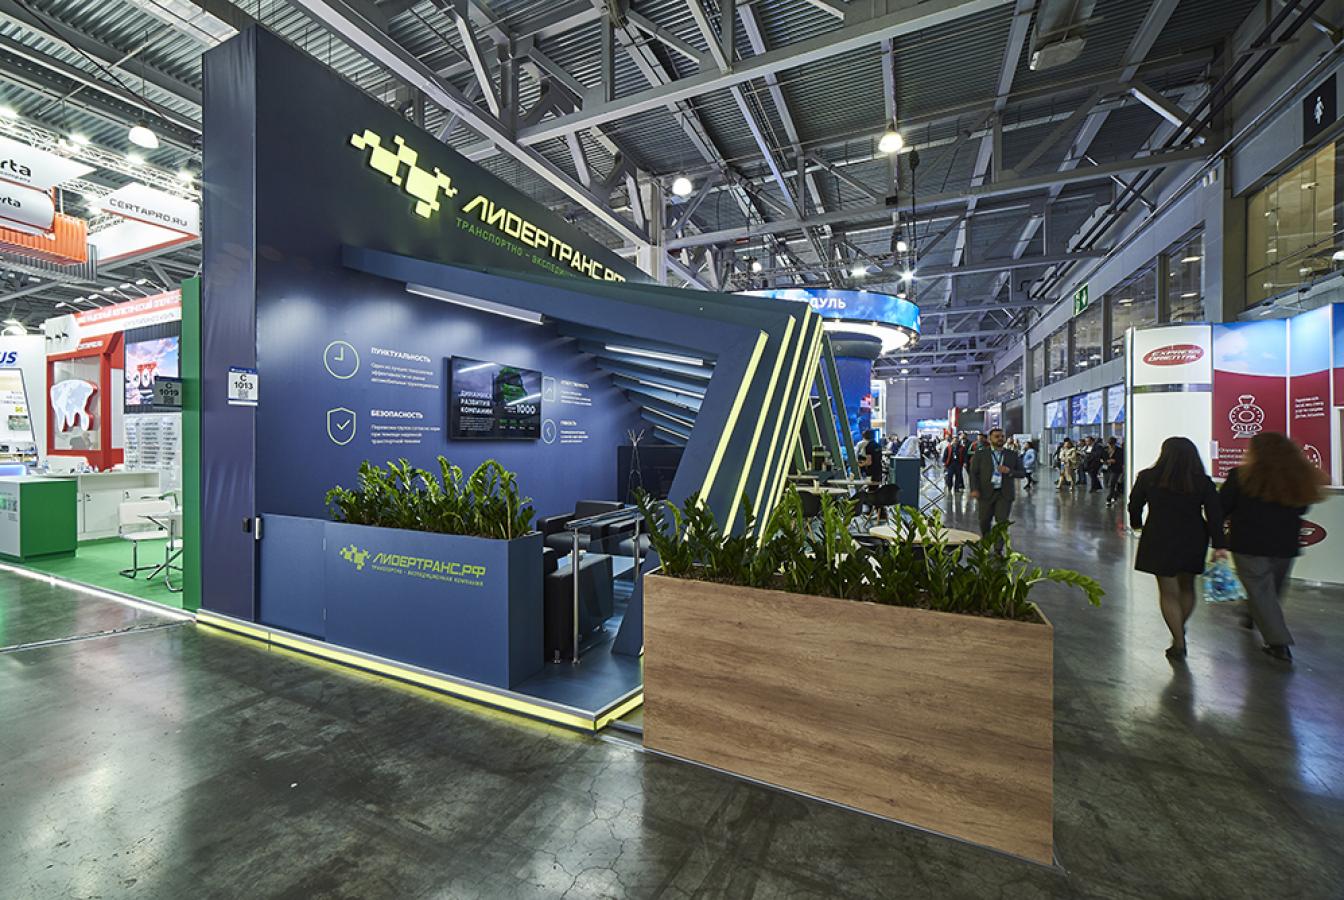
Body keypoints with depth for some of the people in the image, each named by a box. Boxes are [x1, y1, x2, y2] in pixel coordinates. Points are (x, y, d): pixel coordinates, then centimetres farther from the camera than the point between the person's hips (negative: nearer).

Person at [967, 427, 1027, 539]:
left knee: (1002, 522, -3)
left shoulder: (1012, 455, 7)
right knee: (985, 522, 10)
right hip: (986, 493, 0)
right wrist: (974, 489, -14)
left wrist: (1009, 471, -12)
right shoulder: (980, 454, 2)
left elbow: (1023, 473, 8)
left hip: (1005, 494, 1)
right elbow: (974, 473, -1)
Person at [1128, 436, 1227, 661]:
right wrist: (1219, 545, -2)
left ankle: (1179, 644, 7)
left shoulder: (1147, 478, -8)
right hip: (1193, 541, 3)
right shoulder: (1203, 482, -3)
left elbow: (1134, 505, 3)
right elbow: (1215, 514, -5)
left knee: (1168, 592, 5)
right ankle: (1180, 632, 32)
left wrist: (1136, 524, 21)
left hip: (1159, 539, -3)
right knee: (1187, 587, 20)